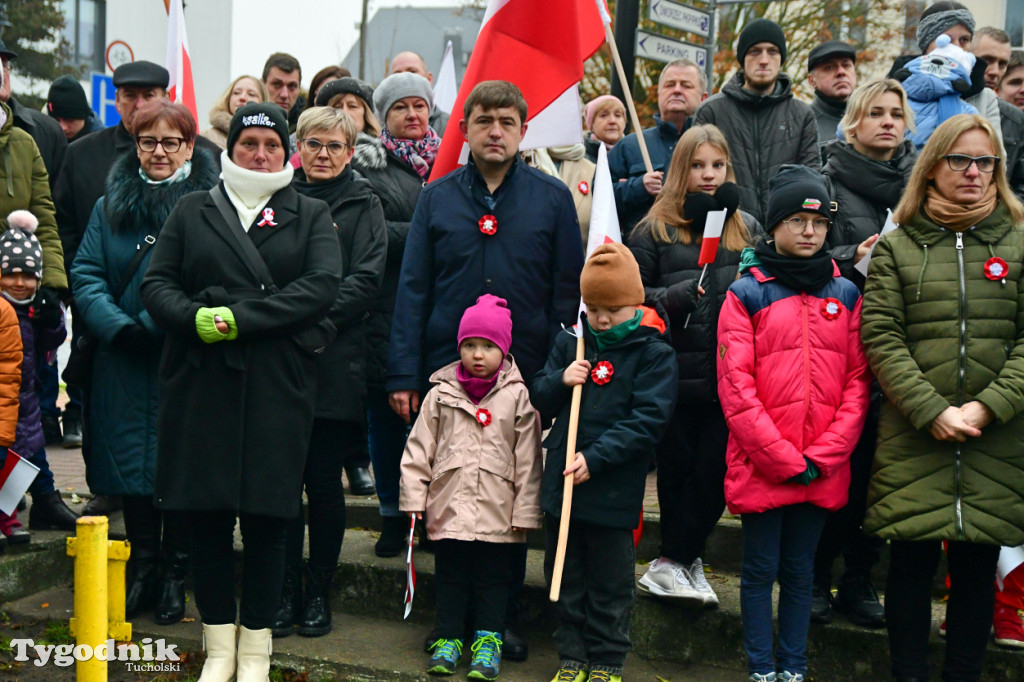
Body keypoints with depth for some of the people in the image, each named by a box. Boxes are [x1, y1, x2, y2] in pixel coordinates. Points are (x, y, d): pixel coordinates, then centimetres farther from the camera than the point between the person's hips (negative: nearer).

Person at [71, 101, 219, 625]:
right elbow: (86, 273, 5)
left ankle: (175, 576, 17)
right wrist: (119, 325, -12)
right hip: (125, 363, 3)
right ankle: (141, 570, 23)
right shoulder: (111, 204, 11)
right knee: (131, 464, 8)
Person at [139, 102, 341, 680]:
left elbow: (322, 286, -5)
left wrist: (238, 319, -14)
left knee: (267, 518, 1)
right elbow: (157, 283, 7)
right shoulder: (193, 210, 16)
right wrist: (195, 319, -14)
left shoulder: (311, 215, 11)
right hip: (200, 381, 2)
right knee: (205, 514, 3)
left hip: (278, 386, -1)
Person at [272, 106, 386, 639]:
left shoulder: (362, 205, 8)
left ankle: (318, 594, 15)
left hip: (333, 361, -1)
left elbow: (366, 281, -2)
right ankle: (285, 592, 13)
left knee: (324, 481, 3)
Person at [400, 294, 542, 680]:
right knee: (449, 574, 11)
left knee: (493, 576, 7)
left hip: (497, 510, -1)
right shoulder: (441, 394, 3)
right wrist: (413, 496, 2)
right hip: (449, 504, 2)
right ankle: (448, 637, 23)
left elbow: (528, 458, 0)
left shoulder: (517, 396, -1)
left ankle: (488, 640, 19)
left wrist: (525, 510, -2)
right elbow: (419, 449, 6)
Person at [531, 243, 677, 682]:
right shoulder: (570, 344, 6)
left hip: (614, 491, -4)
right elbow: (539, 401, 11)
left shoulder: (653, 352, -7)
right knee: (566, 579, 15)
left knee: (610, 585, 9)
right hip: (561, 481, 4)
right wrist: (560, 381, -11)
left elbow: (648, 420, -14)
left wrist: (596, 458, -20)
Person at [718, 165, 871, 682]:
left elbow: (858, 382, 3)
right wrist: (784, 460, -13)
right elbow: (735, 388, -9)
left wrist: (821, 457, -7)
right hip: (759, 466, -3)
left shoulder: (845, 293, 8)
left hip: (823, 471, 3)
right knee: (761, 570, 8)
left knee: (800, 571, 14)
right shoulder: (745, 293, -2)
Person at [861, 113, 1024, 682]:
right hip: (912, 438, -1)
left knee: (977, 569, 8)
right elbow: (880, 339, -2)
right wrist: (933, 411, -12)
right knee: (912, 561, 3)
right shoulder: (896, 247, 7)